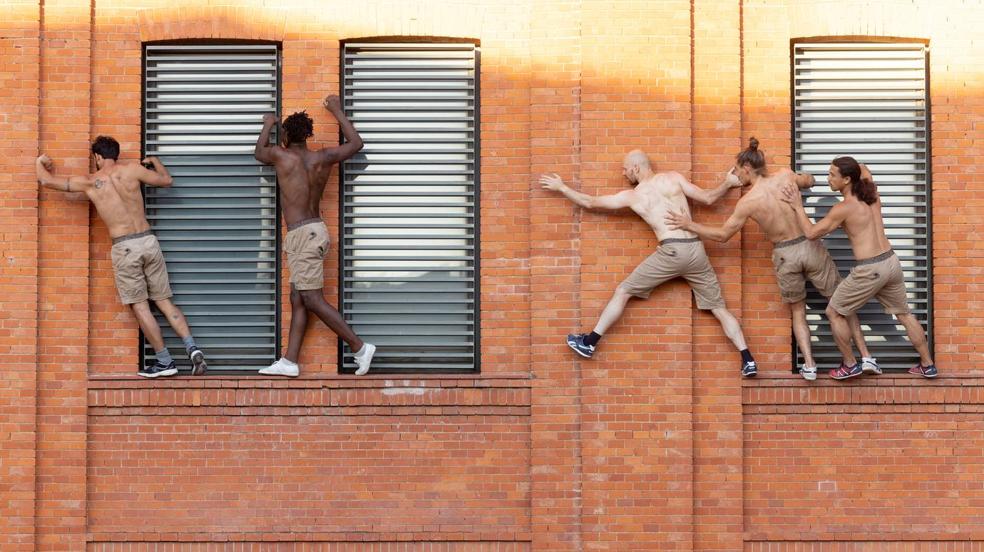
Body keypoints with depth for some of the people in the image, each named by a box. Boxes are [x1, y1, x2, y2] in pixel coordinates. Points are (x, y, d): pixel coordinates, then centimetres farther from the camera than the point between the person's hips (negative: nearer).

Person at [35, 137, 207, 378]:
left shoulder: (88, 182, 2)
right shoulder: (131, 170, 3)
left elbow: (46, 180, 7)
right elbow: (166, 180, 15)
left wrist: (41, 162, 29)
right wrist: (155, 161, 36)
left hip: (124, 247, -3)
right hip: (149, 240, 3)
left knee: (140, 306, 5)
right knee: (164, 302, 10)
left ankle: (165, 362, 5)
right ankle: (192, 348, -4)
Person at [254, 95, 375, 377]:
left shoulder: (281, 155, -8)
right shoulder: (323, 157, 5)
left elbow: (258, 153, 16)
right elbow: (356, 144, 20)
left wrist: (267, 126, 33)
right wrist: (337, 111, 27)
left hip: (303, 235, -8)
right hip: (313, 230, 8)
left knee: (312, 300, -6)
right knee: (297, 300, 7)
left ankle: (359, 346, -8)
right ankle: (289, 362, 6)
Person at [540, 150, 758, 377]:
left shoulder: (631, 196, 10)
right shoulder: (673, 177, 11)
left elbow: (590, 202, 19)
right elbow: (707, 198, 9)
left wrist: (561, 187, 32)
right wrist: (728, 183, 27)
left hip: (671, 252, -3)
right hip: (696, 249, 3)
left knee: (622, 292, 12)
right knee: (719, 308, 11)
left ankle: (589, 342, 14)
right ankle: (748, 361, 2)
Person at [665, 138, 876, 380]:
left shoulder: (748, 201, -12)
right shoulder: (785, 176, -7)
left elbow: (722, 235, -3)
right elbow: (809, 180, 16)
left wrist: (688, 224, 4)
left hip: (785, 256, -1)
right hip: (810, 246, 2)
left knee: (797, 311, 20)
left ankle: (809, 366, 10)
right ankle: (866, 357, 12)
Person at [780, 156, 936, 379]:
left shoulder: (843, 209, -14)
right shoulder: (872, 194, 6)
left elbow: (811, 233, -6)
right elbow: (862, 169, 29)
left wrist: (798, 207, 2)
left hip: (869, 270, -7)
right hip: (891, 262, 7)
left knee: (834, 313, 11)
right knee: (904, 314, 22)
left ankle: (850, 366, 18)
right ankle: (927, 365, 28)